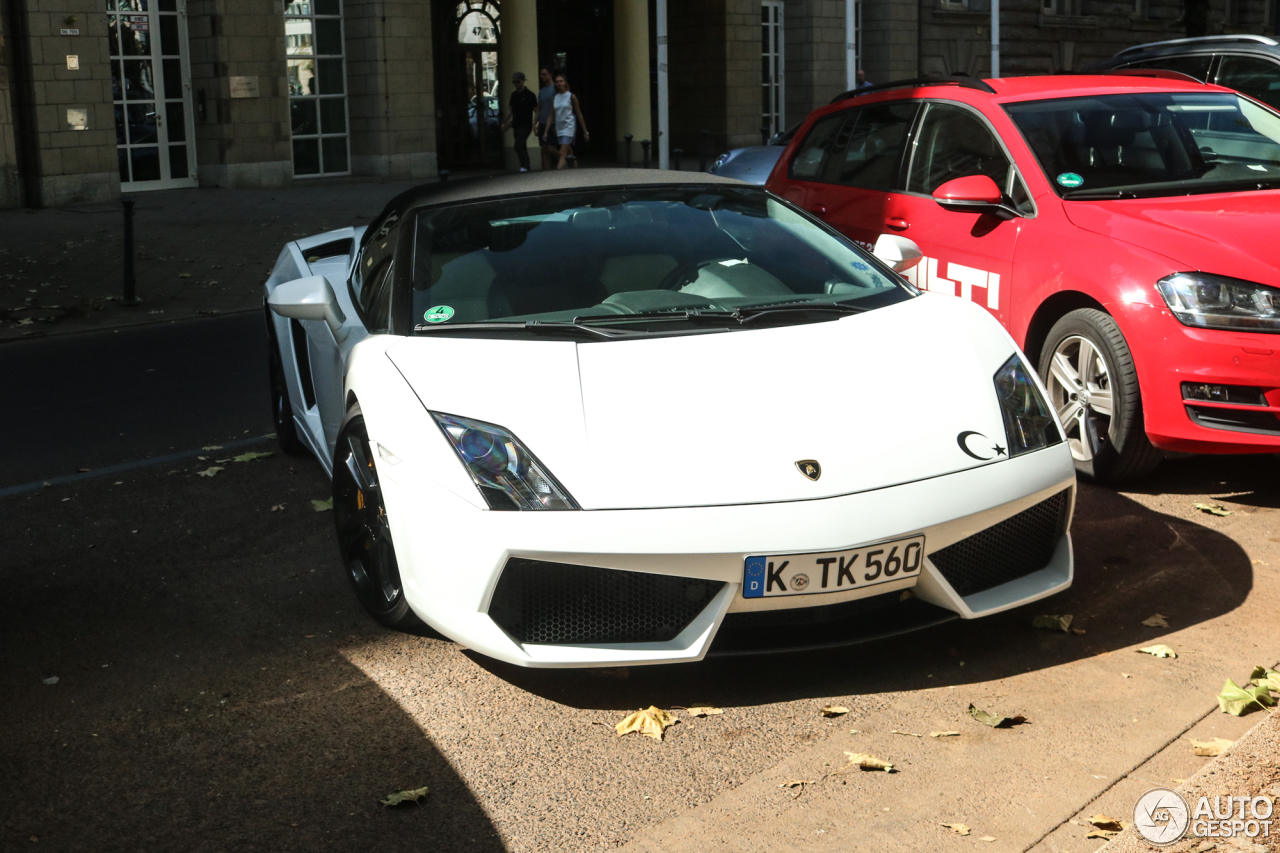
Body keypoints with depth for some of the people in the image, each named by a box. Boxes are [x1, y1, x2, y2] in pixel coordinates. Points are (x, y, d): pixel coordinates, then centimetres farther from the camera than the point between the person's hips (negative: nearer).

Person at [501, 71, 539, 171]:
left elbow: (536, 111, -6)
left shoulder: (529, 95, -5)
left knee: (519, 146, -18)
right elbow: (510, 110, 21)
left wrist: (534, 124, -19)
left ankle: (524, 166, -13)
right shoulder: (514, 95, 14)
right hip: (516, 125, 7)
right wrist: (505, 122, 12)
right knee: (522, 147, 10)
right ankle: (526, 167, 16)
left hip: (525, 126, -7)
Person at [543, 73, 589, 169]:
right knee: (569, 155, 10)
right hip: (559, 129, 5)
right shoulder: (554, 98, 9)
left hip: (569, 128, -5)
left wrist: (585, 131, 1)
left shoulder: (571, 96, -2)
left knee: (563, 154, -17)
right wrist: (546, 132, 5)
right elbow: (552, 116, 12)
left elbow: (579, 114, 1)